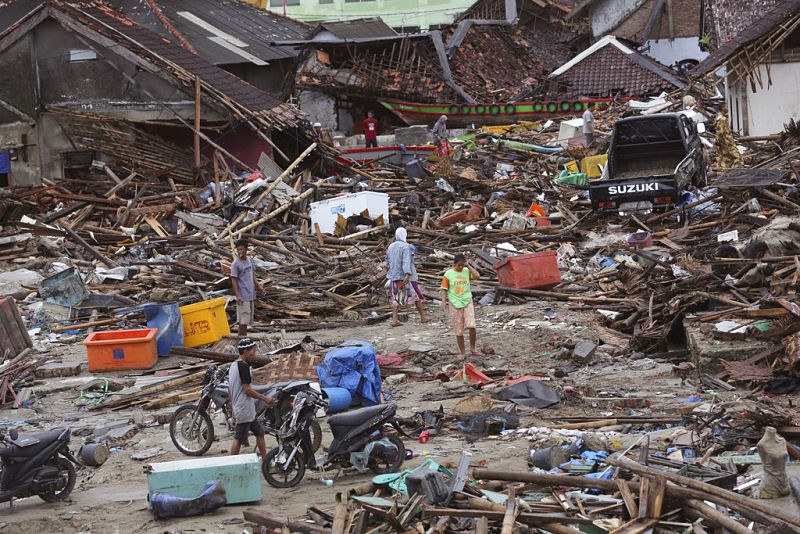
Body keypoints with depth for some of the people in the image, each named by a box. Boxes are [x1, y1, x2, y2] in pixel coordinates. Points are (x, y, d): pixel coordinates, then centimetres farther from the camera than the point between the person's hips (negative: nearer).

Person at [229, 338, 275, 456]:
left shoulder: (232, 366, 14)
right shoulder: (243, 366, -16)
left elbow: (230, 389, 19)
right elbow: (247, 390, -20)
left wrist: (234, 409, 24)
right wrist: (265, 398, -10)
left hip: (238, 408, 10)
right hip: (245, 410, -10)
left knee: (259, 432, 16)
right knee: (238, 439, -5)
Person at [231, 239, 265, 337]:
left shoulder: (249, 260, 10)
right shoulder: (235, 264, -11)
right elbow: (234, 280, -12)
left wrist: (259, 286, 15)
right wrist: (237, 296, -17)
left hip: (250, 294, 7)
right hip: (242, 296, -7)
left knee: (249, 317, 11)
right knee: (243, 318, -7)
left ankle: (241, 336, 19)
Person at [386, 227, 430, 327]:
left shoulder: (391, 247, 7)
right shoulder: (406, 246, -12)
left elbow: (388, 262, 15)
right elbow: (406, 261, -24)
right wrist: (407, 275, -33)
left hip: (394, 276, 5)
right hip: (405, 275, -5)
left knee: (395, 298, 6)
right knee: (416, 296, 9)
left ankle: (394, 320, -4)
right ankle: (423, 317, 16)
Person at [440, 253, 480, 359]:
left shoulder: (467, 271, 4)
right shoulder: (449, 274, 0)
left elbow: (477, 276, -12)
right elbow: (444, 289, 3)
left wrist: (468, 266, -7)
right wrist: (443, 301, -8)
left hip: (467, 302, 0)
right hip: (455, 304, 0)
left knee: (471, 326, -15)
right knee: (459, 330, 3)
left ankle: (472, 349, 2)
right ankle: (463, 353, 12)